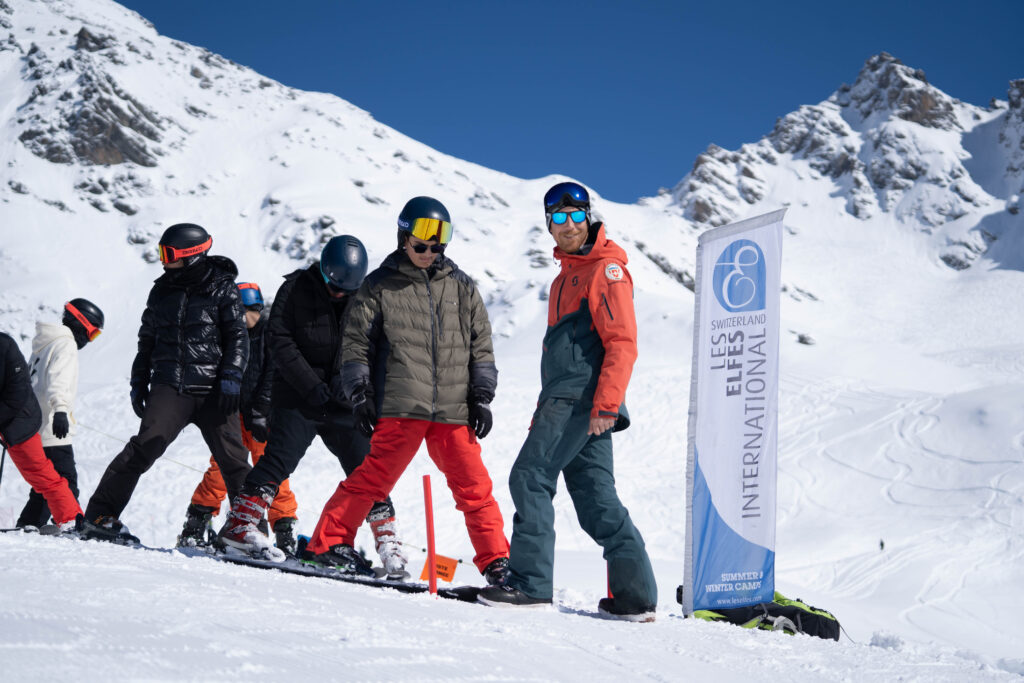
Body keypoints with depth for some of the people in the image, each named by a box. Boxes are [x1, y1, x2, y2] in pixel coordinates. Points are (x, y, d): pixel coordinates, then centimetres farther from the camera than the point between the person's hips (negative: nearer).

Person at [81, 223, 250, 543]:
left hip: (212, 390, -2)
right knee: (145, 446, -14)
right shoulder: (161, 290, 15)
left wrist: (231, 377, -11)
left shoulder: (222, 289, 3)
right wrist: (138, 382, 18)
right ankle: (99, 515, -11)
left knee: (233, 459, -4)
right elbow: (147, 341, 23)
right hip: (169, 387, 2)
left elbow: (238, 336, 1)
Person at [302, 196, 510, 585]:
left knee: (474, 487, 1)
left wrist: (481, 397, 7)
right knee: (377, 476, -8)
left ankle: (496, 562, 7)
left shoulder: (461, 287, 15)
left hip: (454, 409, 3)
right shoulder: (380, 285, 7)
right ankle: (329, 542, 5)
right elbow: (356, 342, 7)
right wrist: (360, 395, -1)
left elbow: (481, 345, 16)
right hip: (401, 406, -3)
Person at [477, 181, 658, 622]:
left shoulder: (605, 269, -4)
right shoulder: (568, 274, 26)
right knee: (595, 498, 6)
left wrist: (606, 404, -22)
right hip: (566, 401, 9)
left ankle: (530, 582, -12)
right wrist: (544, 410, 26)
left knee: (530, 476, -13)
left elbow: (622, 343, -14)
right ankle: (635, 596, 6)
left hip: (582, 399, -9)